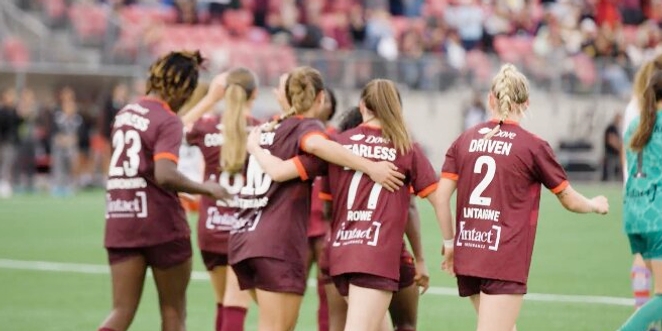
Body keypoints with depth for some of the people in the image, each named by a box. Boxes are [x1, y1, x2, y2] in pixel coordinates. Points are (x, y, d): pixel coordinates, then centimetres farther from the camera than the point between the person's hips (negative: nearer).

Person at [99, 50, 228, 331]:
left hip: (119, 221, 6)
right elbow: (164, 175, -26)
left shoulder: (125, 113, 11)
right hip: (160, 224, -6)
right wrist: (205, 189, -14)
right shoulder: (168, 121, -13)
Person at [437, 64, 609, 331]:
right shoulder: (533, 146, -5)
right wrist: (596, 205, 26)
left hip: (467, 257, 5)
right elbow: (570, 200, 5)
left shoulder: (464, 140, 6)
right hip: (506, 259, -5)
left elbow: (441, 196, 1)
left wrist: (449, 242, 13)